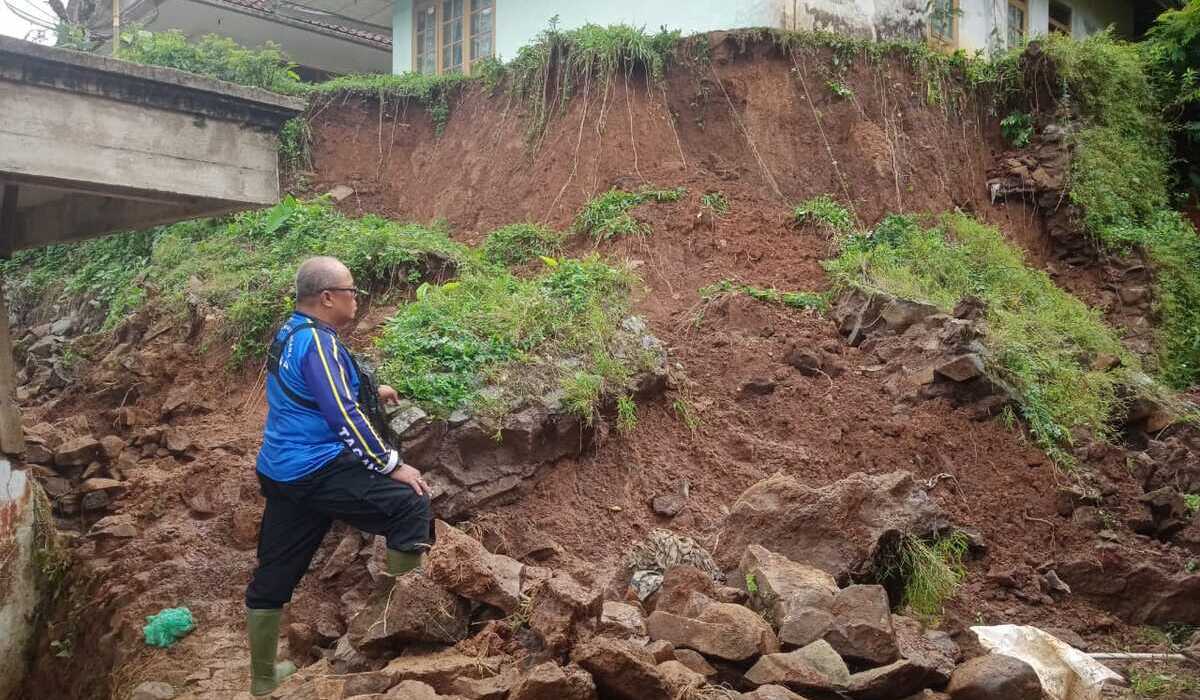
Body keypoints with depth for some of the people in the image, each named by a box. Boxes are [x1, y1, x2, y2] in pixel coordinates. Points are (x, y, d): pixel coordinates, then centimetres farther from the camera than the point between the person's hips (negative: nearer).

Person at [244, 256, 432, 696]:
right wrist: (392, 465, -18)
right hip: (316, 471, -10)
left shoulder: (289, 334, 14)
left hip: (281, 472, 10)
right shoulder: (317, 341, -17)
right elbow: (343, 416, -24)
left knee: (273, 575, 16)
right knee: (410, 504, -11)